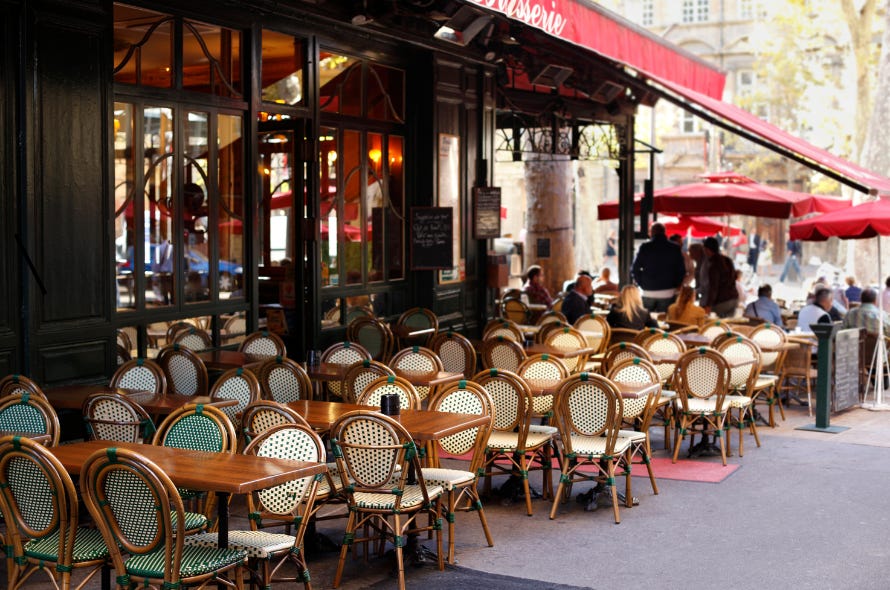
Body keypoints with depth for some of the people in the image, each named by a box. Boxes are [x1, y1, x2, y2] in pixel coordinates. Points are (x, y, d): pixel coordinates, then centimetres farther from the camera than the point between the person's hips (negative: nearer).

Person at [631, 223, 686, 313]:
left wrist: (642, 284, 8)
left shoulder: (644, 248, -3)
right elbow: (682, 270, -1)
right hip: (668, 294, 0)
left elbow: (635, 270, -2)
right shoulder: (675, 248, -1)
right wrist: (676, 285, 12)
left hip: (648, 293, 0)